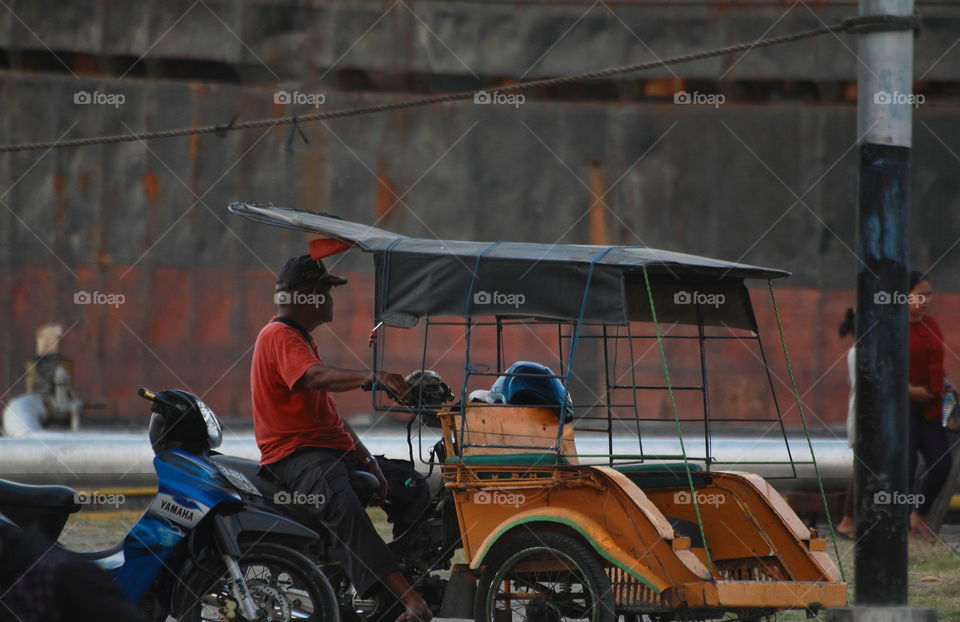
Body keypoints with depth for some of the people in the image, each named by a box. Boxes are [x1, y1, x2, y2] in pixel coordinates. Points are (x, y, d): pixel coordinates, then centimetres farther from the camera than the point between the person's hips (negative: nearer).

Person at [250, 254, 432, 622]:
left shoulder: (302, 340, 24)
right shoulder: (279, 336, -8)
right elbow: (316, 377, -29)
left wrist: (366, 460, 9)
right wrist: (371, 378, -43)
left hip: (332, 449, 11)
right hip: (295, 453, -11)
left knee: (414, 489, 9)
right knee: (345, 508, -36)